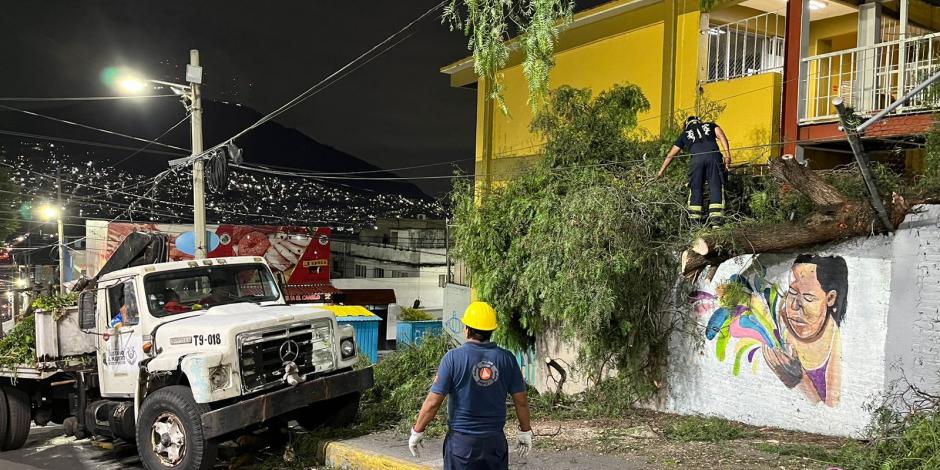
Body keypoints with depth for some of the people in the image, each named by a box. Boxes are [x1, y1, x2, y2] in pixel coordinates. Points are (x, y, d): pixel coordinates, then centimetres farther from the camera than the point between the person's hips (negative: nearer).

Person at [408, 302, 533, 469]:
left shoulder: (453, 357, -12)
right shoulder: (506, 358, -3)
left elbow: (433, 401, -11)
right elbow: (521, 400, 2)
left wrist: (417, 432, 1)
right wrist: (525, 431, 16)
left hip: (461, 440, -2)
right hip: (496, 441, 3)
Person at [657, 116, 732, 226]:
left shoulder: (684, 134, 31)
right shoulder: (710, 125, 31)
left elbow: (671, 155, 34)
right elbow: (722, 136, 11)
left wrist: (662, 170, 42)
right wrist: (727, 155, 3)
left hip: (697, 158, 0)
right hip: (713, 156, 0)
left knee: (695, 189, 8)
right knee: (716, 187, 1)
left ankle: (694, 220, 5)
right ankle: (716, 220, -8)